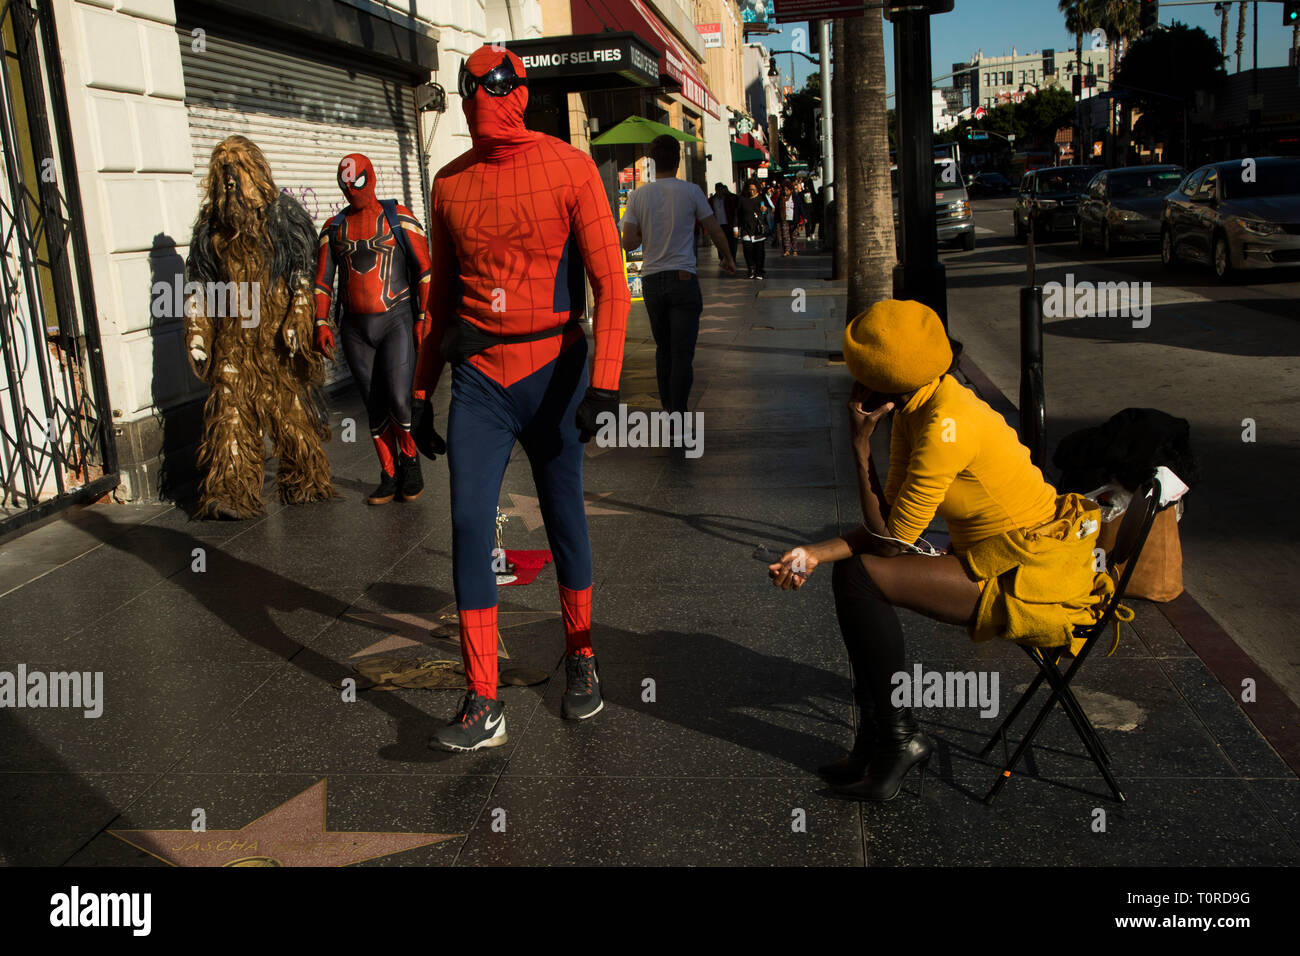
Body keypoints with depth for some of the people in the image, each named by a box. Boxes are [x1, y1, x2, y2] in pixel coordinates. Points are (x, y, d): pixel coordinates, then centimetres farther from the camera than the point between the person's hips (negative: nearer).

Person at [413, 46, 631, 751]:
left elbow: (610, 284, -8)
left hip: (552, 370, -3)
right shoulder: (450, 184, 8)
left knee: (565, 520, 10)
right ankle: (483, 705, 4)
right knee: (469, 529, -4)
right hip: (478, 377, 3)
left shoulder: (569, 168, -4)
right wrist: (422, 391, 15)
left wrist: (604, 379, -19)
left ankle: (579, 659, 32)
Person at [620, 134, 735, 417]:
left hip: (651, 281, 3)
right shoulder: (691, 191, -5)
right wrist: (728, 258, 20)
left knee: (663, 348, 18)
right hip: (683, 278, -3)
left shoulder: (638, 196, 1)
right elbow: (715, 231, 2)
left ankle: (667, 406, 27)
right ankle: (677, 416, -9)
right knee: (682, 352, -4)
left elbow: (628, 242, -4)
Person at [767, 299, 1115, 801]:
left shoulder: (946, 425, -25)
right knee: (849, 570, 7)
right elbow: (890, 518, 4)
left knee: (858, 577, -17)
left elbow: (889, 538, -20)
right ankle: (877, 738, 12)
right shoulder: (917, 406, 3)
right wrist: (816, 553, -6)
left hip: (1030, 578, -10)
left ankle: (898, 736, -1)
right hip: (994, 557, 10)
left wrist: (860, 443, -20)